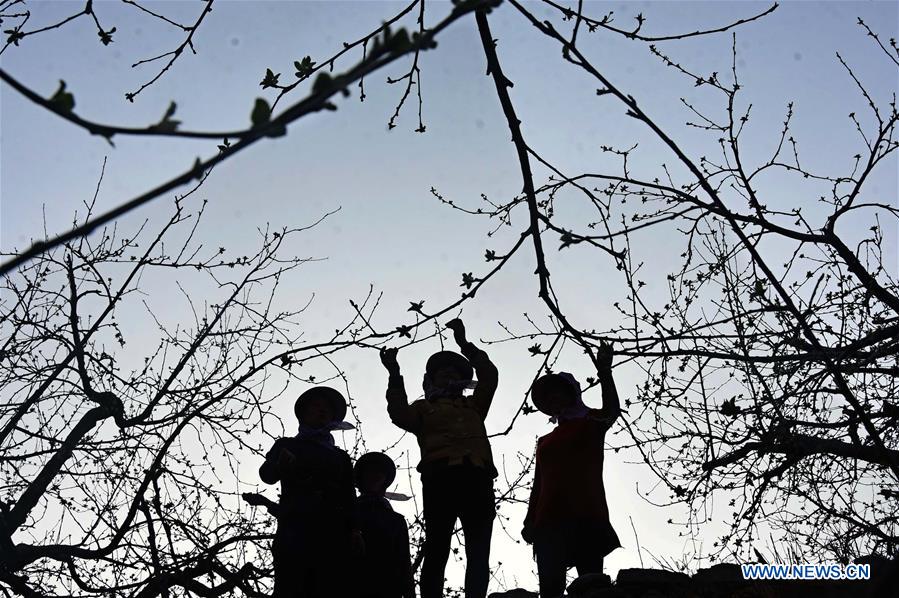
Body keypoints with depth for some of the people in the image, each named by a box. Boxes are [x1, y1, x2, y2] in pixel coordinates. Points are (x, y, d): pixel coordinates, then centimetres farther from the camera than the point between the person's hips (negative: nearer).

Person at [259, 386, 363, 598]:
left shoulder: (341, 457, 28)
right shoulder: (286, 445, 22)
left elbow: (349, 497, 17)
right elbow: (267, 475, 4)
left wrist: (355, 529, -2)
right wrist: (280, 465, -20)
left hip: (333, 535, 2)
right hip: (295, 529, -2)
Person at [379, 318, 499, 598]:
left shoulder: (473, 405, 32)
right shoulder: (424, 407, 26)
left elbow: (489, 376, 20)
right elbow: (400, 415, 5)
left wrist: (465, 344, 16)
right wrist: (395, 375, -2)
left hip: (477, 477, 3)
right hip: (440, 476, -3)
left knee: (479, 553, -6)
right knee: (437, 550, -6)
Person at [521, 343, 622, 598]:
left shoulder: (589, 423, 13)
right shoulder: (545, 442, 26)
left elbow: (612, 411, -9)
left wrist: (604, 371, -23)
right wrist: (530, 521, 13)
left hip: (586, 515, -4)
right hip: (549, 520, 4)